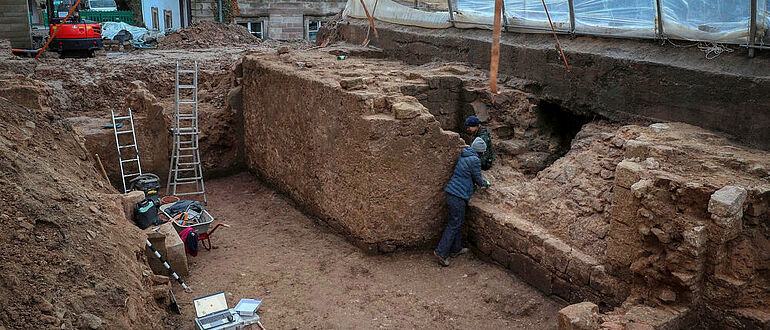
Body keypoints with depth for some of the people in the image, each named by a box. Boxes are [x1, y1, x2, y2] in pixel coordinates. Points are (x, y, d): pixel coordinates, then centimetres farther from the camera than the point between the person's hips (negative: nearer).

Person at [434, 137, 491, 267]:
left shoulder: (462, 156, 14)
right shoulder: (475, 160, -13)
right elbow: (478, 179, -2)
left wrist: (481, 181, 36)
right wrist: (485, 183, 19)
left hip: (451, 193, 9)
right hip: (458, 196, -9)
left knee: (458, 222, 18)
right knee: (454, 224, -3)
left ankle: (456, 249, 28)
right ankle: (441, 252, -1)